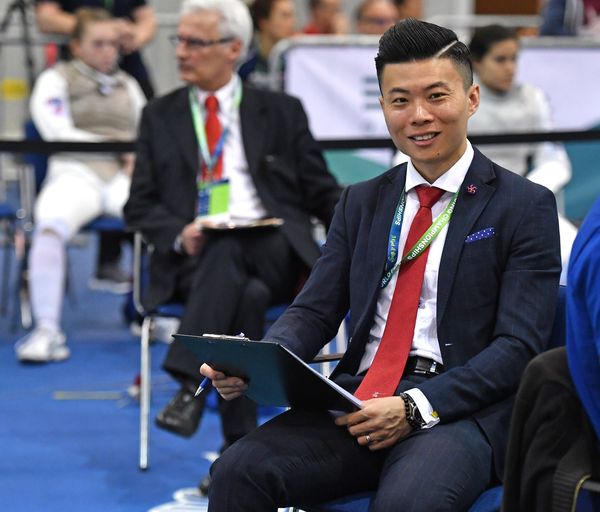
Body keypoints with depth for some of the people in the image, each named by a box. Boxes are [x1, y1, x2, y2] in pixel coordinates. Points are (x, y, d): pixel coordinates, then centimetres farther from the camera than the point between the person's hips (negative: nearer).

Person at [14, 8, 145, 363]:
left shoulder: (128, 85, 26)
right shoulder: (56, 80, 13)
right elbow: (59, 134, 0)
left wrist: (140, 159, -2)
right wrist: (119, 147, -2)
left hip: (124, 175, 3)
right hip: (76, 173, -3)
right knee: (51, 224, -38)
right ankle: (48, 331, -34)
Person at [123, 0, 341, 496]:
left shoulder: (281, 112, 16)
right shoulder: (160, 116, 18)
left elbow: (323, 193, 13)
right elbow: (141, 204, 12)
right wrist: (179, 234, -10)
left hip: (274, 253, 0)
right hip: (192, 257, 0)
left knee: (228, 250, -38)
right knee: (247, 295, -36)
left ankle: (191, 385, -43)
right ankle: (241, 447, -40)